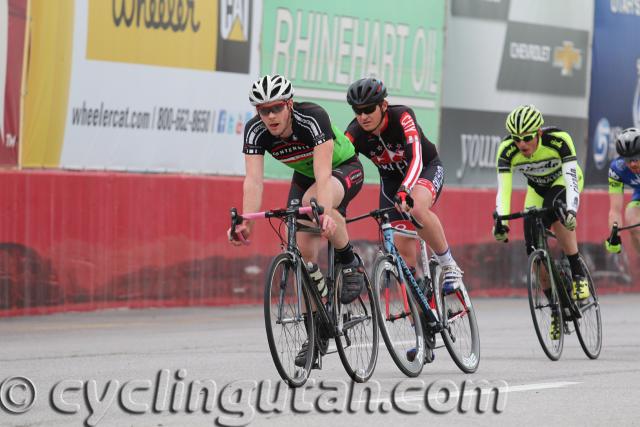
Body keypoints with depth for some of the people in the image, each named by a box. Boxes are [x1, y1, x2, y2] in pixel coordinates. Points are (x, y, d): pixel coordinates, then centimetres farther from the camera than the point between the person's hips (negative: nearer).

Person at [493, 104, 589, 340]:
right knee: (534, 250, -10)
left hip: (562, 181, -3)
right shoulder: (507, 150, -28)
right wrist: (500, 221, -48)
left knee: (557, 212, -38)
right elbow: (503, 189, -33)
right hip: (538, 190, 3)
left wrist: (571, 210, -58)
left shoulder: (558, 139, -35)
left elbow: (571, 178, -41)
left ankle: (578, 274, -24)